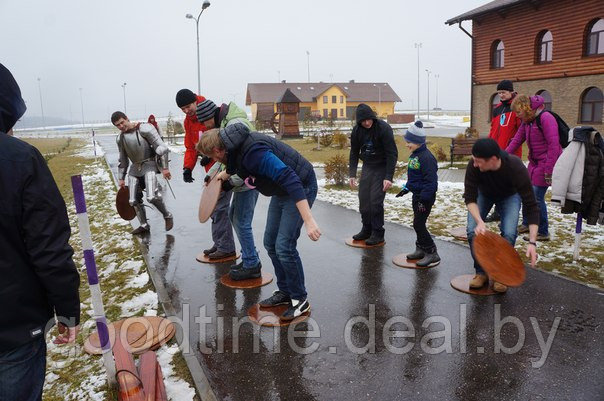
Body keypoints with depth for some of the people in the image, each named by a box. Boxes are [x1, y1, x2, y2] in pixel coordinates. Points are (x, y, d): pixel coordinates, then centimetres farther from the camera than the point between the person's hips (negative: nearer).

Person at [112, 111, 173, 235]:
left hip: (149, 165, -7)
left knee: (152, 197, -23)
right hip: (135, 168, 7)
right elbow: (123, 160, 20)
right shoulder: (120, 138, 9)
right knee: (134, 200, 6)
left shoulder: (144, 129, -12)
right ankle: (144, 225, 24)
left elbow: (161, 147, -14)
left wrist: (164, 167, -17)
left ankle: (167, 216, 2)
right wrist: (121, 178, 19)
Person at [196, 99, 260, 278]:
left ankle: (251, 266, 10)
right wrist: (211, 174, 11)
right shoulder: (224, 123, 12)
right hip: (242, 181, 11)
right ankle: (249, 258, 29)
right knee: (234, 216, 19)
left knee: (242, 222, -4)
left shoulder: (236, 124, -22)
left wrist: (232, 182, -23)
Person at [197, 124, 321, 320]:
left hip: (300, 188, -10)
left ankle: (300, 300, 6)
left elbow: (291, 180, -39)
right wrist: (222, 176, 47)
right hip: (281, 190, 10)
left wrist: (308, 220, -43)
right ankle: (285, 292, 25)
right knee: (270, 243, 10)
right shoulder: (235, 147, -1)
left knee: (284, 246, -11)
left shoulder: (254, 153, -32)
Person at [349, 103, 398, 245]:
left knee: (376, 200, -9)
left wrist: (388, 177, -23)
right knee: (363, 199, 5)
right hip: (367, 167, 5)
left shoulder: (384, 128, -20)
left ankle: (378, 233, 4)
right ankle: (367, 229, 21)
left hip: (382, 167, -5)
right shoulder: (357, 130, -5)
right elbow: (354, 153, 6)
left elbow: (392, 154, -18)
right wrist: (352, 174, -1)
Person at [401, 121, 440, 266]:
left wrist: (424, 198, -23)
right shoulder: (414, 155, 9)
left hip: (425, 196, -10)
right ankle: (420, 249, 30)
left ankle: (432, 254, 2)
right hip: (416, 194, 10)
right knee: (418, 223, 17)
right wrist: (407, 187, 19)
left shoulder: (426, 157, -21)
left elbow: (431, 180, -22)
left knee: (418, 224, -7)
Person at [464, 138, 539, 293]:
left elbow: (531, 206, -34)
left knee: (509, 234, -21)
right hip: (483, 193, 1)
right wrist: (479, 221, -47)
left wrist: (532, 242, -41)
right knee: (473, 230, -17)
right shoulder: (473, 166, -37)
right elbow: (470, 197, -28)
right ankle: (481, 272, 3)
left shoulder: (517, 168, -39)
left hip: (509, 195, -1)